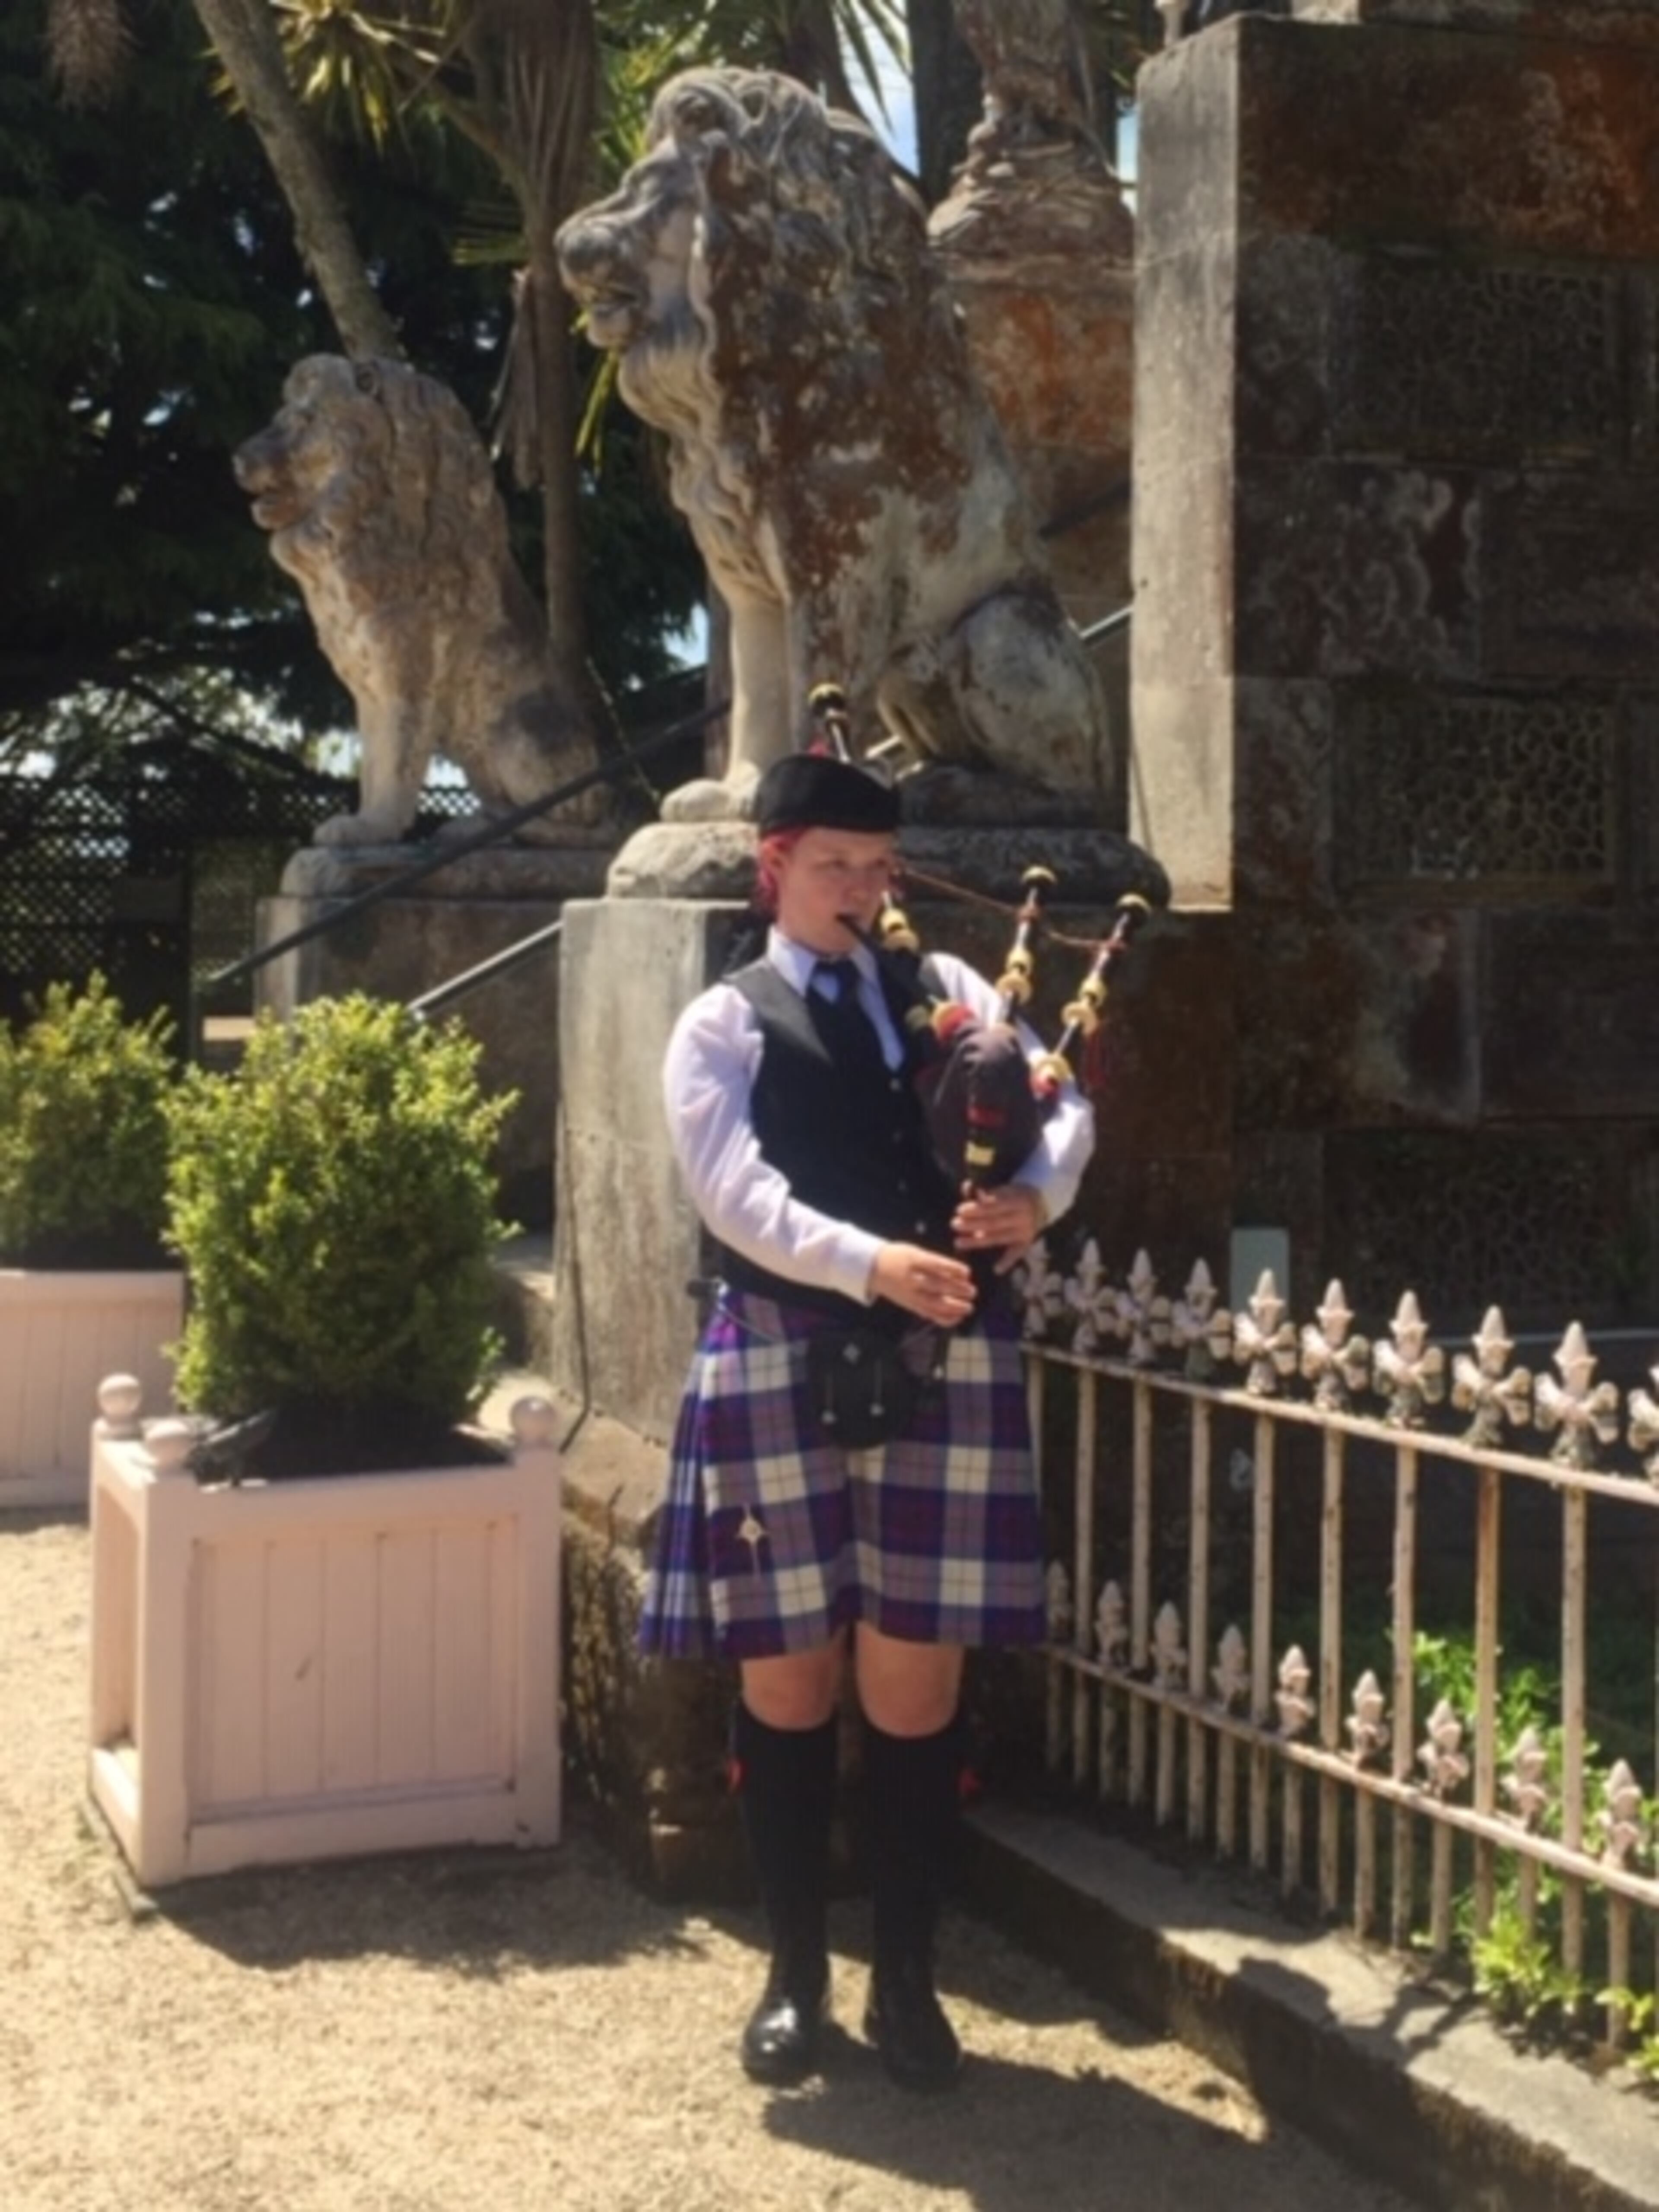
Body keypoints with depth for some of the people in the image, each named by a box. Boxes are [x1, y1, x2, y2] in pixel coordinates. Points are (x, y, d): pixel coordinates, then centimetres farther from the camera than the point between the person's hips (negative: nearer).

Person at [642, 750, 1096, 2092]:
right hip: (784, 1366, -2)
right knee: (788, 1676, 6)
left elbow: (1062, 1105, 3)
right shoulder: (723, 1025, 4)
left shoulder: (950, 990, 13)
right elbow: (735, 1192, -11)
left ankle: (907, 1980, 18)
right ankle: (797, 1974, 22)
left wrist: (1037, 1194, -20)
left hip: (944, 1366, 2)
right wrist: (870, 1261, -26)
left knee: (917, 1677, 5)